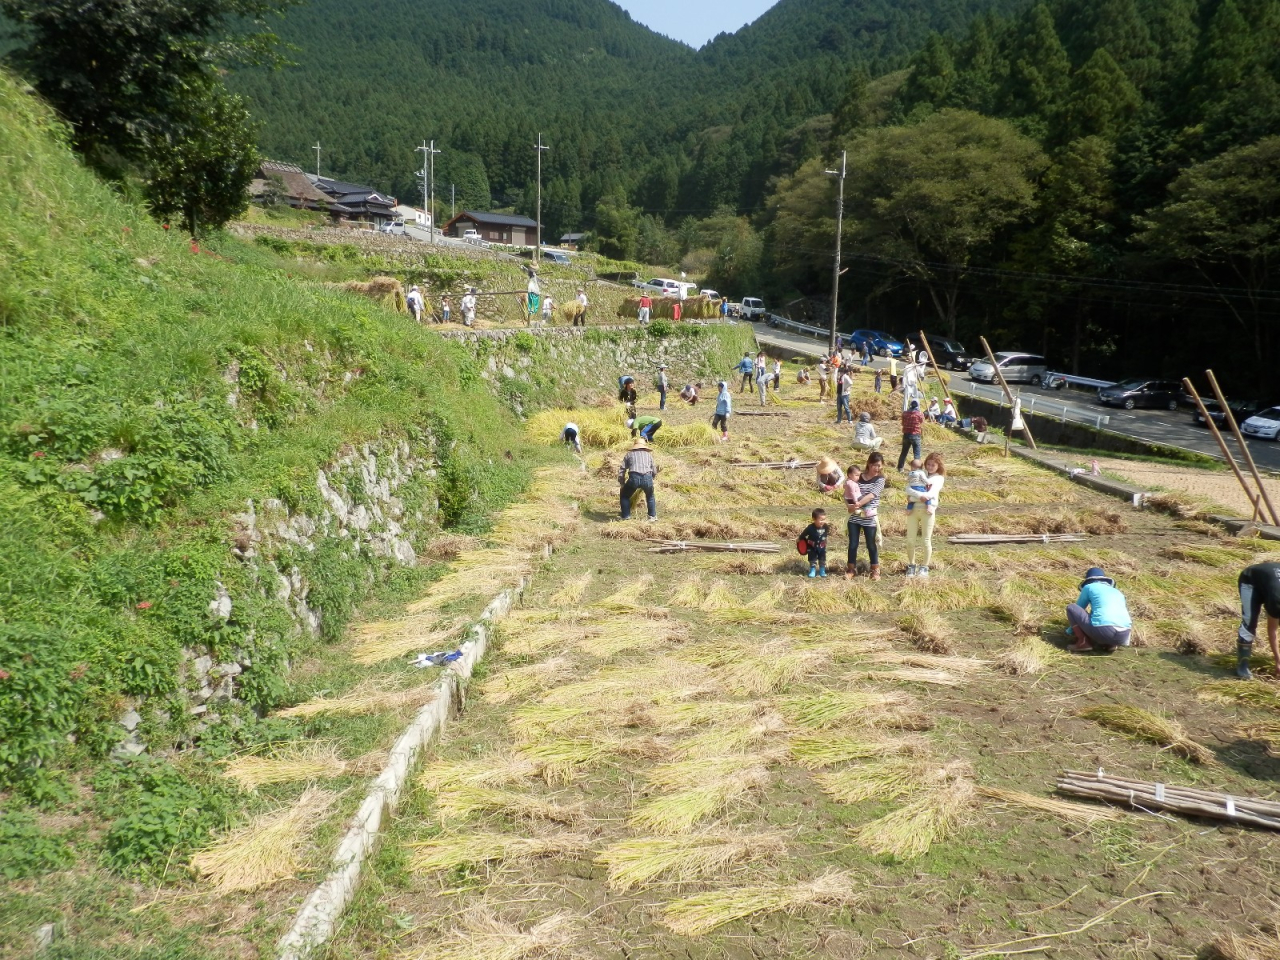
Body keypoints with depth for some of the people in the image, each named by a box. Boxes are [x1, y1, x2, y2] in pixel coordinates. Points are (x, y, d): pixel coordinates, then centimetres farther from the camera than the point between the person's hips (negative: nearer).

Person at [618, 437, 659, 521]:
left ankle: (626, 516, 18)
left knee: (624, 496, 24)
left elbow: (621, 470, 17)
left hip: (634, 478, -2)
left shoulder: (629, 454, 23)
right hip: (647, 478, 2)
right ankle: (652, 516, 27)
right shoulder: (649, 454, 27)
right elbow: (654, 472, 27)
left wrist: (622, 484, 28)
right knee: (650, 497, 32)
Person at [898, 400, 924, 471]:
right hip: (915, 435, -4)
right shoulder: (920, 414, -8)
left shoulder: (905, 413, 1)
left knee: (904, 452, 15)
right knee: (916, 454, 0)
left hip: (906, 435, 4)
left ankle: (900, 468, 19)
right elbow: (922, 426, -2)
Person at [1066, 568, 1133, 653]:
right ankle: (1110, 644, 13)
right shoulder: (1118, 592, 32)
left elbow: (1078, 608, 32)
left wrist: (1070, 631, 49)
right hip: (1123, 635, 5)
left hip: (1102, 631, -5)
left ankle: (1083, 642, 4)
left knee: (1070, 607, 17)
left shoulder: (1089, 587, 20)